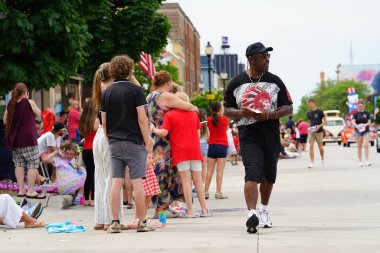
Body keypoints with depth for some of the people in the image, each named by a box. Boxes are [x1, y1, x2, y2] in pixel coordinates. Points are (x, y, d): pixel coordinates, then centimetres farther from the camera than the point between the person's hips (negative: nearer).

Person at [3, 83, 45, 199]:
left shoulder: (10, 104, 5)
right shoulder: (29, 103, -7)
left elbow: (5, 121, 12)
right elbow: (39, 114, 7)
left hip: (14, 139, 5)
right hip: (28, 138, -5)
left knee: (19, 164, 11)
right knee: (33, 164, -2)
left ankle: (21, 190, 10)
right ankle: (31, 191, -7)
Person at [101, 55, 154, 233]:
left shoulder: (106, 93, 8)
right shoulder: (135, 90, -6)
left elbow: (104, 122, 9)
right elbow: (142, 119, -10)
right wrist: (147, 143, -4)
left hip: (114, 143, 4)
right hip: (134, 142, -4)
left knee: (116, 182, 4)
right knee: (137, 182, -2)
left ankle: (115, 222, 3)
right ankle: (141, 222, 1)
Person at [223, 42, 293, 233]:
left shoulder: (275, 81, 7)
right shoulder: (237, 83, 3)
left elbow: (288, 108, 7)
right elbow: (227, 110, 8)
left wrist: (271, 114, -13)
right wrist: (241, 113, -14)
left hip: (271, 136, 3)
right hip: (248, 136, -3)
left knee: (269, 176, 14)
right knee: (252, 173, -20)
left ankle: (264, 210, 37)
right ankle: (251, 214, -30)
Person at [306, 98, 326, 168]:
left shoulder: (319, 112, -6)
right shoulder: (309, 113, 8)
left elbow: (325, 121, -5)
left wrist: (319, 126, -20)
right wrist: (309, 129, 6)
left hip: (319, 132, -3)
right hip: (311, 132, 3)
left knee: (320, 147, 7)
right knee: (311, 147, -10)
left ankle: (322, 160, 32)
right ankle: (312, 163, -12)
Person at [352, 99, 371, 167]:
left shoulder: (367, 113, 6)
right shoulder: (356, 113, 1)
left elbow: (369, 122, 2)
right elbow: (353, 122, -10)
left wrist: (365, 125, -21)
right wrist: (356, 125, -32)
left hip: (366, 131, 0)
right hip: (358, 131, 0)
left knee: (366, 145, -13)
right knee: (359, 147, 3)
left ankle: (367, 161, -14)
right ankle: (360, 162, 9)